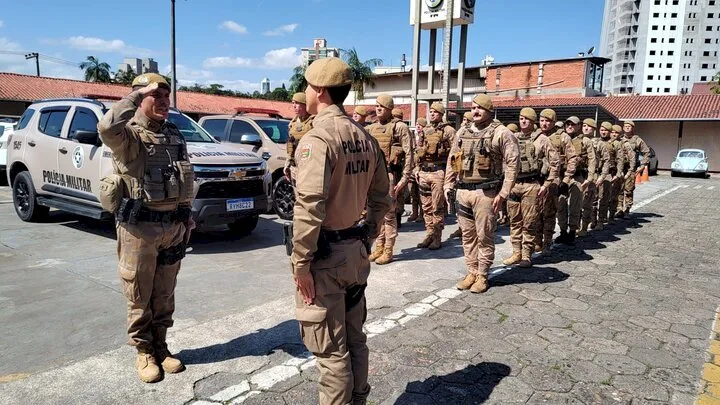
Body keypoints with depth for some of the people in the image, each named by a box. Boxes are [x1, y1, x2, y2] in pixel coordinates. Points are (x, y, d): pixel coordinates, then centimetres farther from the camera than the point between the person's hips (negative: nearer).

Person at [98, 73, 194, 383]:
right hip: (140, 226, -5)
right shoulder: (129, 134, -9)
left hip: (173, 225, 6)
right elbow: (107, 128, -35)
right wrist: (137, 94, -25)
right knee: (139, 296, 7)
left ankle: (160, 346, 29)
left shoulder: (175, 135, 11)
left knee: (164, 295, 15)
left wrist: (187, 215, 15)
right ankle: (144, 352, 22)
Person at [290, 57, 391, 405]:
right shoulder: (365, 138, 8)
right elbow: (381, 198, 13)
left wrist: (301, 262, -17)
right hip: (356, 251, 8)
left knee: (330, 350, 5)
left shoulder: (317, 137, -17)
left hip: (325, 255, -8)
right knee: (354, 339, 20)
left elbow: (310, 207, -23)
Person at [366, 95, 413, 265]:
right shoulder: (371, 129, 14)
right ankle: (379, 248, 21)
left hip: (389, 174, -6)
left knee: (389, 214, 0)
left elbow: (408, 154, -8)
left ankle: (388, 251, 9)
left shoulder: (400, 127, -4)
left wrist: (404, 178, -13)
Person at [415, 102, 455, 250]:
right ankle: (429, 234, 19)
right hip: (423, 172, 6)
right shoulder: (424, 131, 16)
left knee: (437, 207, -2)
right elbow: (417, 151, 20)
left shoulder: (448, 130, -2)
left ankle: (437, 238, 6)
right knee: (426, 207, 10)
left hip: (438, 172, -6)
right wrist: (417, 168, 12)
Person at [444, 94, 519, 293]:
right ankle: (471, 272, 22)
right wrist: (448, 184, 9)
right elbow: (451, 160, 17)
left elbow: (512, 164, -8)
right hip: (462, 191, 5)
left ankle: (482, 275, 14)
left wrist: (503, 193, -12)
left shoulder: (501, 133, -4)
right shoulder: (462, 132, 13)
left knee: (484, 236, 3)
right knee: (468, 235, 11)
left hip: (485, 192, -5)